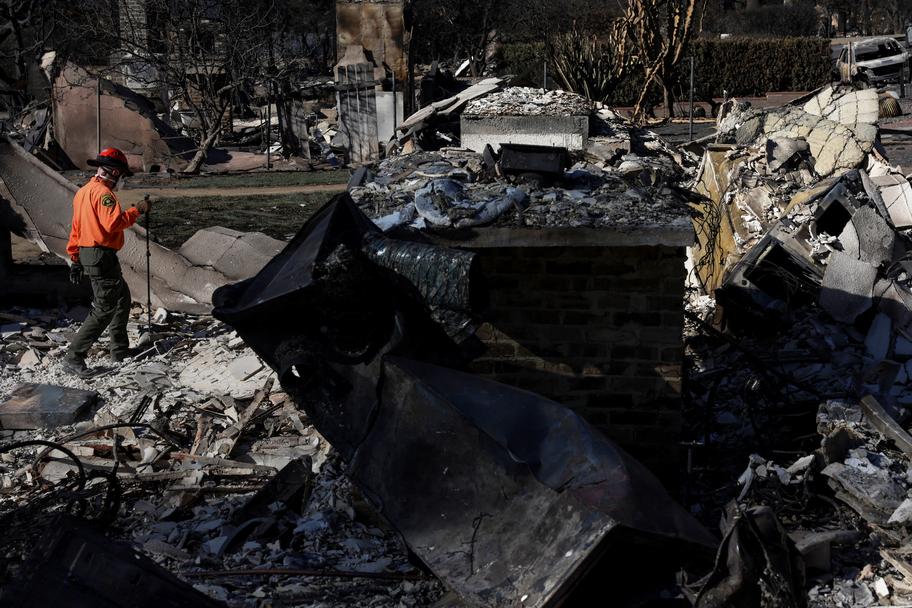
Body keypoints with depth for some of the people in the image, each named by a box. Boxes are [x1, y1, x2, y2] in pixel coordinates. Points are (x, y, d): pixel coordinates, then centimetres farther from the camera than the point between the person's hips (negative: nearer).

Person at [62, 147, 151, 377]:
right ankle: (74, 357, -11)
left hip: (86, 253, 11)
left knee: (122, 297, 21)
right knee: (104, 309, -8)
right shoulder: (103, 192, -15)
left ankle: (120, 350, 28)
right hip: (101, 255, -11)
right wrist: (137, 211, -18)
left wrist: (75, 259, 23)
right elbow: (113, 223, -28)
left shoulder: (84, 191, 16)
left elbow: (76, 228, 19)